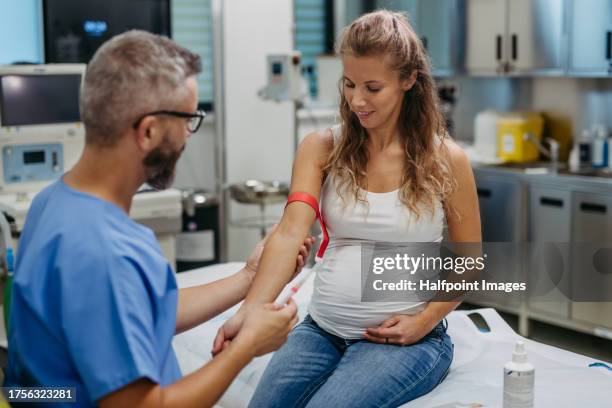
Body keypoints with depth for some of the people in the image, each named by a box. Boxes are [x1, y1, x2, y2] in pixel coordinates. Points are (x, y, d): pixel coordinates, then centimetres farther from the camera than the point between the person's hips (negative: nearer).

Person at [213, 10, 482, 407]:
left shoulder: (446, 159, -5)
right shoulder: (321, 148, -1)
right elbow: (291, 234, -15)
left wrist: (424, 321, -10)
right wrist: (250, 310, -30)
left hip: (405, 339, -2)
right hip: (322, 329, 3)